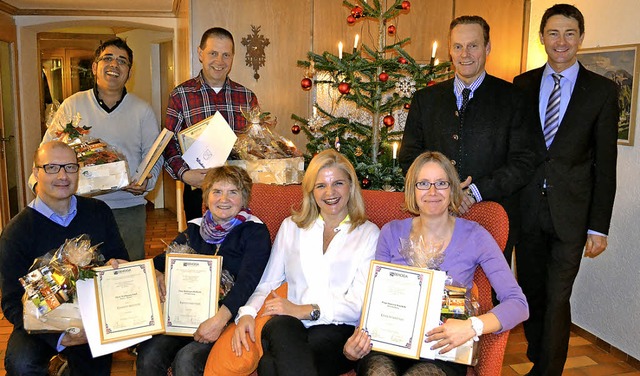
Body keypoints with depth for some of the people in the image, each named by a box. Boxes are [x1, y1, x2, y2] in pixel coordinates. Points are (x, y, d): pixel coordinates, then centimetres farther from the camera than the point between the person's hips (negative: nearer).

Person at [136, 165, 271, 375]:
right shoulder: (196, 228, 14)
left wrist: (220, 318, -27)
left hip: (231, 316, -4)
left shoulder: (255, 232, -2)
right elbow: (164, 259, 16)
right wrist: (154, 271, -10)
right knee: (148, 355, -18)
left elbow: (247, 280, -14)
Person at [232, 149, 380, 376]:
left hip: (339, 331, -3)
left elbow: (360, 303, -1)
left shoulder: (368, 233, 11)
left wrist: (305, 311, -13)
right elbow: (267, 283, 13)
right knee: (280, 327, -36)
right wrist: (247, 313, -9)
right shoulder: (291, 227, 21)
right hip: (289, 326, 3)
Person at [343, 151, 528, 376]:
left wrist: (473, 326, -24)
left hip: (442, 351, -1)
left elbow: (518, 304, -6)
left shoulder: (474, 236, -1)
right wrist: (359, 336, -10)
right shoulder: (391, 233, 6)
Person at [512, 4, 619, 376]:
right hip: (528, 208, 3)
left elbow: (605, 163, -2)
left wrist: (599, 226, -5)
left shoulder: (602, 90, -1)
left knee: (557, 299, 1)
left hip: (570, 212, -2)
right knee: (531, 293, 14)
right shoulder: (523, 85, 6)